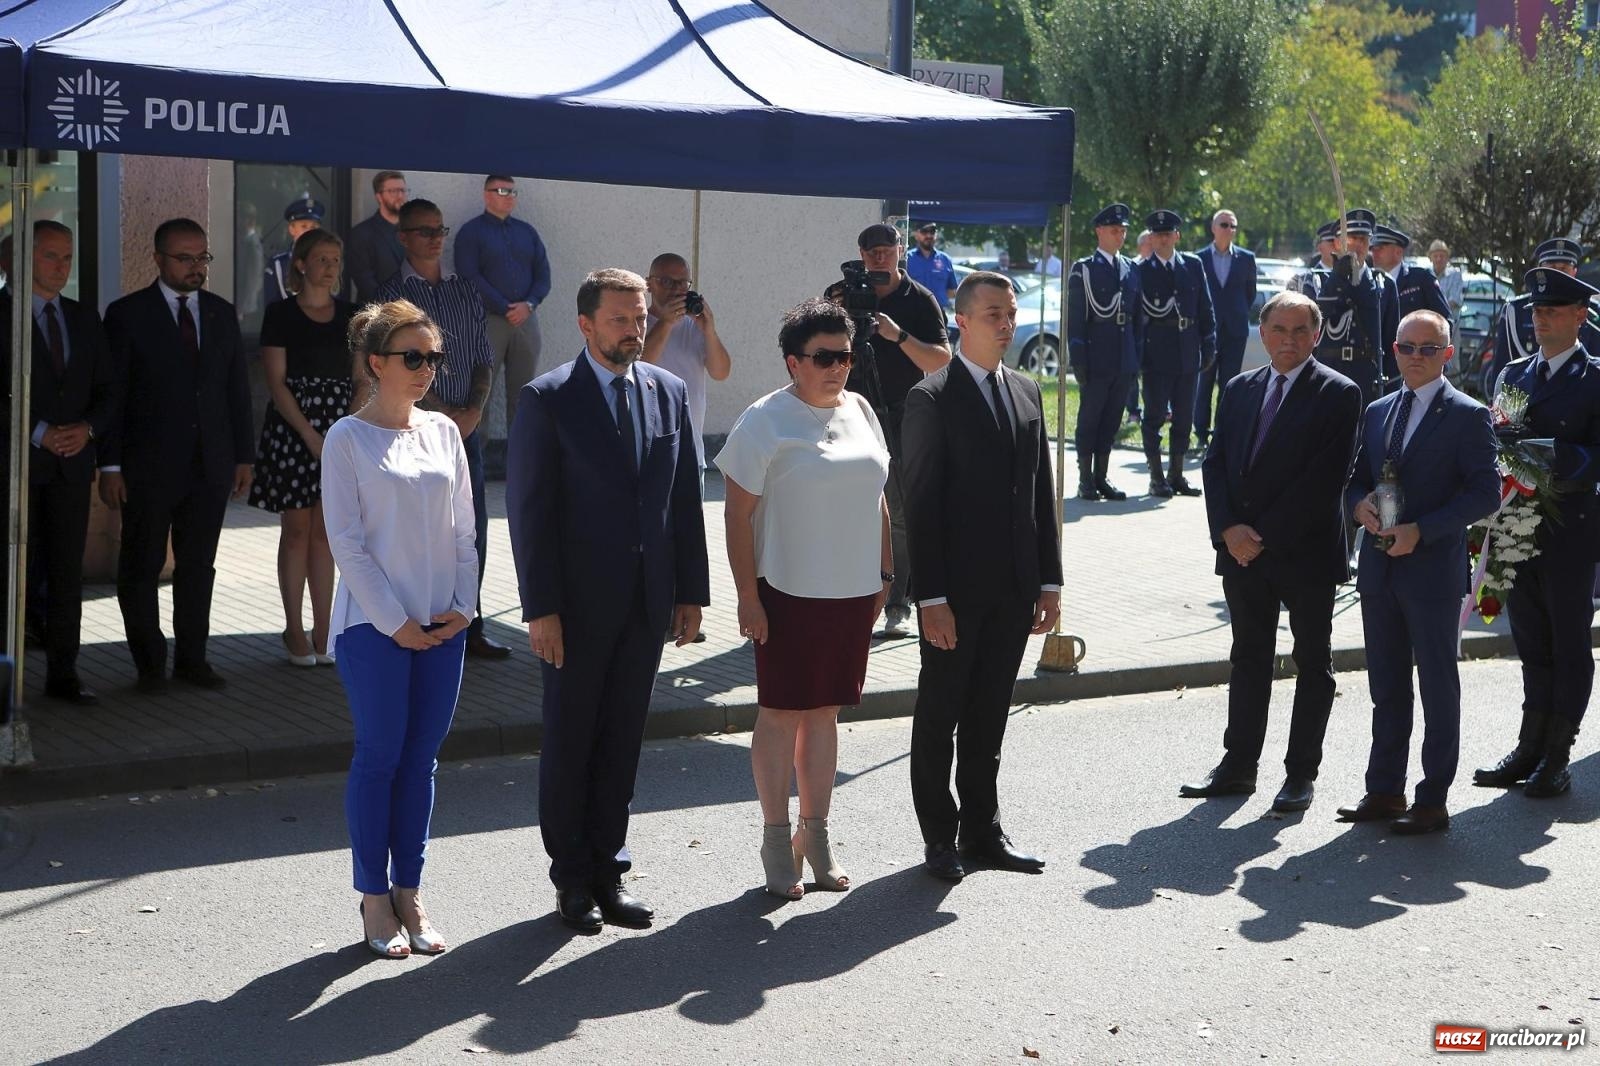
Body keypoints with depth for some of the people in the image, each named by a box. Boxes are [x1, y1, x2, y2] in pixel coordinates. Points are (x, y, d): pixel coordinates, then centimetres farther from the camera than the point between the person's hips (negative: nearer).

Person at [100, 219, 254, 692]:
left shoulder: (222, 313, 9)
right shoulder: (127, 314, -4)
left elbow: (237, 388, 13)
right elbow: (111, 392, -5)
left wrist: (244, 455, 8)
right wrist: (110, 464, -10)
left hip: (211, 465, 4)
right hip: (149, 466, -3)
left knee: (198, 566, 9)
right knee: (141, 568, 4)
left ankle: (192, 657, 18)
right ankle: (150, 664, 15)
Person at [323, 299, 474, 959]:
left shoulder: (444, 431, 10)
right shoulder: (348, 439, -5)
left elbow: (463, 529, 12)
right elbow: (346, 541, -8)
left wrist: (463, 605, -1)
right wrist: (395, 620, -11)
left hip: (443, 625, 5)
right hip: (374, 624, -4)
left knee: (421, 759, 8)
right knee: (379, 757, 0)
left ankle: (408, 895, 17)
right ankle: (375, 901, 12)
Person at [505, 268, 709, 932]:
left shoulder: (668, 391, 7)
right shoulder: (548, 399, -8)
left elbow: (685, 498, 9)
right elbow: (528, 510, -10)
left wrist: (691, 591, 5)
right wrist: (540, 608, -14)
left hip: (647, 602, 4)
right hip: (579, 603, -4)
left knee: (623, 740, 11)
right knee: (570, 740, 7)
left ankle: (607, 871, 22)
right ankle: (572, 880, 19)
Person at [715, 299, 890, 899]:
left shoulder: (859, 412, 9)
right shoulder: (765, 422, -10)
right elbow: (738, 512, -10)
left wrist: (885, 572, 14)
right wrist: (747, 595, -14)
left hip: (854, 593, 5)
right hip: (789, 593, -5)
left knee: (824, 710, 13)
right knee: (782, 713, 2)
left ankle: (816, 834, 23)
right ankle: (777, 840, 13)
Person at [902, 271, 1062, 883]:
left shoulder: (1027, 394, 11)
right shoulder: (932, 399, -8)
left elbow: (1042, 493, 12)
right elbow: (920, 504, -11)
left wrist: (1049, 580, 7)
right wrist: (931, 596, -15)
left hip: (1014, 590, 5)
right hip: (957, 591, -5)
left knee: (989, 716, 14)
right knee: (940, 716, 6)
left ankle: (982, 830, 24)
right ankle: (940, 838, 17)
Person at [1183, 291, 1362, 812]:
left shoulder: (1338, 394, -7)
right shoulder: (1239, 390, 10)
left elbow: (1326, 478, -14)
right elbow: (1215, 463, 7)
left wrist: (1266, 535, -16)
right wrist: (1228, 529, -9)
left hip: (1307, 551, -5)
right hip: (1242, 552, 5)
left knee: (1313, 663, 6)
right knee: (1248, 658, 12)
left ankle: (1301, 772, 13)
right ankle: (1239, 765, 20)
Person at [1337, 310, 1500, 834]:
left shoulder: (1468, 416, -6)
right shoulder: (1377, 412, 13)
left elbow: (1486, 492, -12)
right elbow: (1357, 477, 19)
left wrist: (1421, 530, -19)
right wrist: (1359, 503, -5)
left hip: (1434, 570, -6)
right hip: (1379, 570, 6)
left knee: (1438, 687, 2)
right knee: (1386, 687, 13)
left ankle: (1433, 800, 9)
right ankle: (1385, 789, 22)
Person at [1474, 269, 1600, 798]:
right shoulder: (1513, 375, 12)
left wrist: (1553, 456, -25)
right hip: (1518, 529, 5)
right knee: (1532, 644, 13)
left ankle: (1557, 757, 10)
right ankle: (1530, 748, 20)